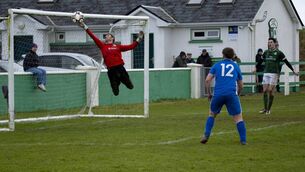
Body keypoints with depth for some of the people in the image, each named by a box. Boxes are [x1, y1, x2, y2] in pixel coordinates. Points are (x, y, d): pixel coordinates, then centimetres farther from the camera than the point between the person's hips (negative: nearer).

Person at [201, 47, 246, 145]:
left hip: (218, 94, 1)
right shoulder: (236, 66, 17)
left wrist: (209, 93, 16)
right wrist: (237, 95, 38)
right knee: (238, 117, 4)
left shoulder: (217, 65, 16)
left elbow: (207, 80, 5)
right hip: (232, 94, -1)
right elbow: (241, 86, 22)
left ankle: (206, 136, 10)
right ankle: (243, 140, -3)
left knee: (212, 114, 21)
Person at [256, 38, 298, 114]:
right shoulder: (266, 52, 11)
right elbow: (260, 61, 26)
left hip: (274, 74, -4)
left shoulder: (278, 53, -3)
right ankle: (265, 108, 6)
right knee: (265, 91, -1)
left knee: (270, 91, -6)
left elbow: (286, 62, 0)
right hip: (266, 73, 4)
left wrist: (293, 70, -1)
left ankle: (269, 109, 2)